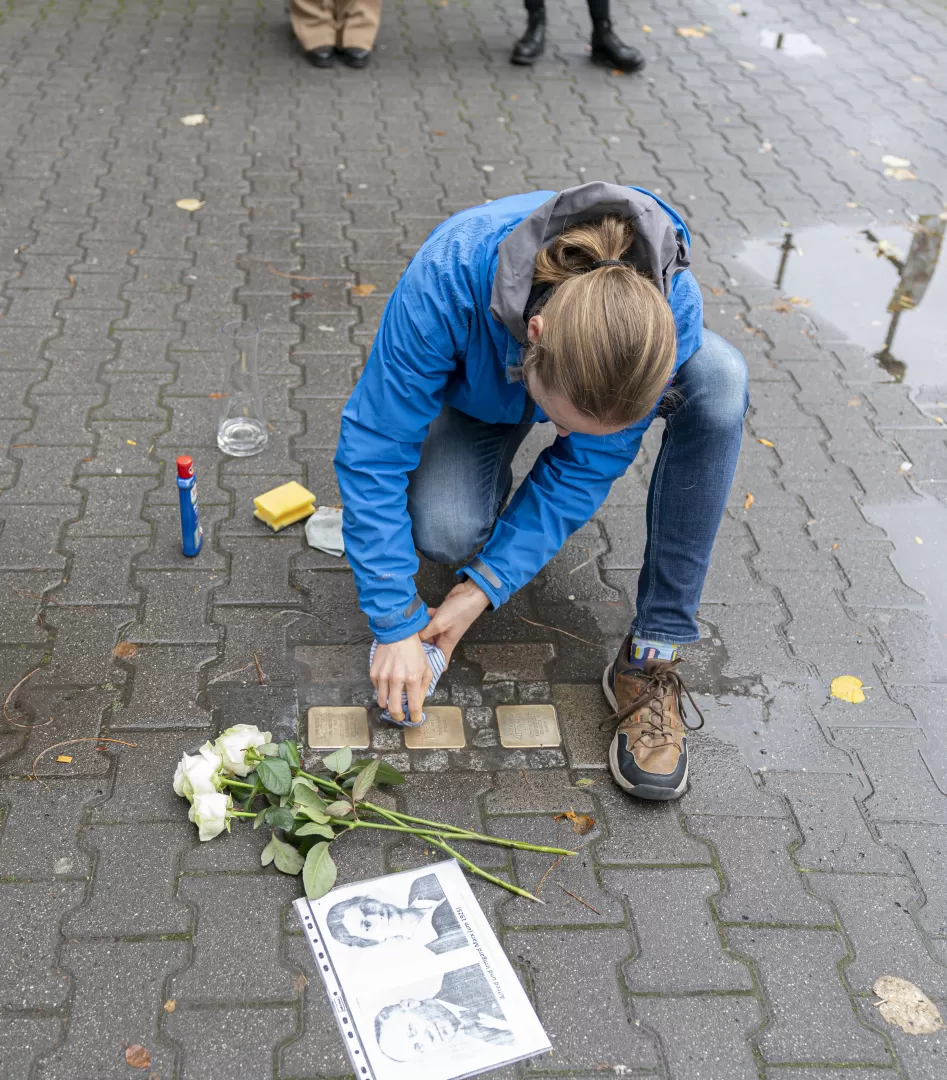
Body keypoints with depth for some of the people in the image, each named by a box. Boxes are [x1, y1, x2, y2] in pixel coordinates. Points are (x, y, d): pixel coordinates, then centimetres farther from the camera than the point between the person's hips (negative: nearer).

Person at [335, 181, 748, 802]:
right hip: (482, 387, -1)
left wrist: (485, 587, -29)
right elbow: (374, 451, -33)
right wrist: (397, 625, -33)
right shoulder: (448, 279, -42)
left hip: (610, 362, 1)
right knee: (445, 532, -31)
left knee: (720, 383, -33)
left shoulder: (672, 311, -38)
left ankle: (653, 654, -23)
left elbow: (588, 466, -25)